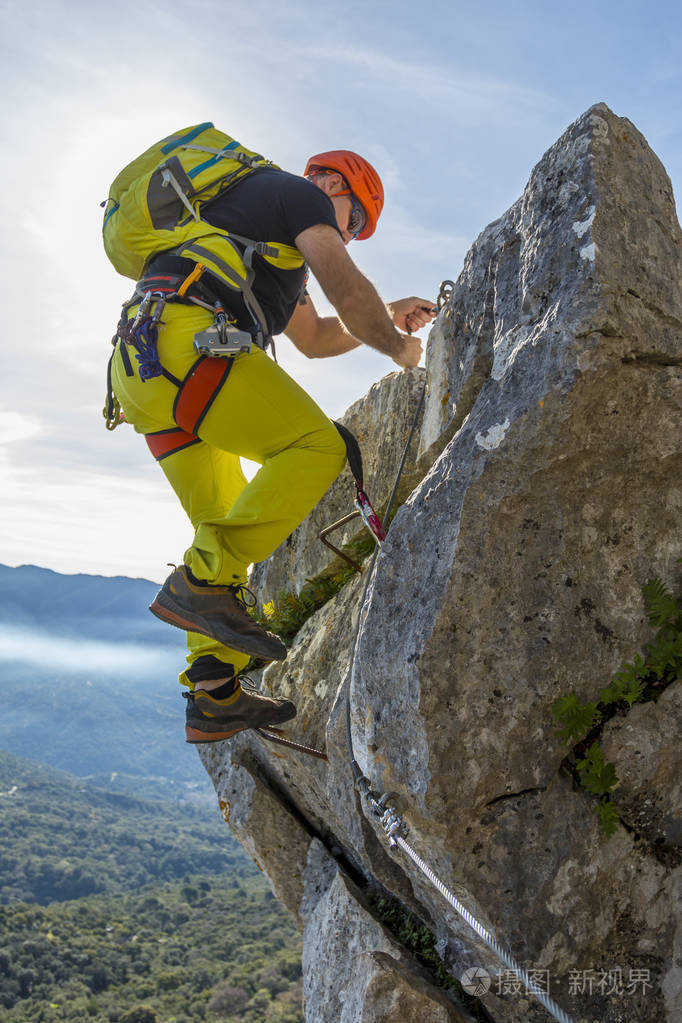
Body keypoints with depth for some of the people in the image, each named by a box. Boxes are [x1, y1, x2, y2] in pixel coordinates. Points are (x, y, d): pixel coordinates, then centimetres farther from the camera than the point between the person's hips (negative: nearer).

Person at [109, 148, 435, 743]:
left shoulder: (256, 211, 38)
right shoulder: (301, 194, 10)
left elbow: (312, 336, 40)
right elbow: (348, 292, -5)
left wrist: (386, 317, 34)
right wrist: (398, 346, 12)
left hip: (137, 364, 10)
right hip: (186, 335, -10)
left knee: (225, 522, 10)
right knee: (316, 448, -11)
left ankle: (214, 697, 6)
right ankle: (203, 582, -20)